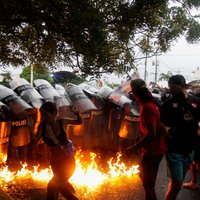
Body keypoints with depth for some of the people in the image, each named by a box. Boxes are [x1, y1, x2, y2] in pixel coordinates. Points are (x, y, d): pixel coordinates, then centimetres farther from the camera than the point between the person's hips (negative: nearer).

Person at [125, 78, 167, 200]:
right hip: (156, 148, 10)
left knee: (148, 184, 3)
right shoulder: (151, 104, 7)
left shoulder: (147, 107, -23)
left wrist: (134, 148, -23)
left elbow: (151, 134, -28)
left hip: (151, 151, -9)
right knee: (148, 182, 23)